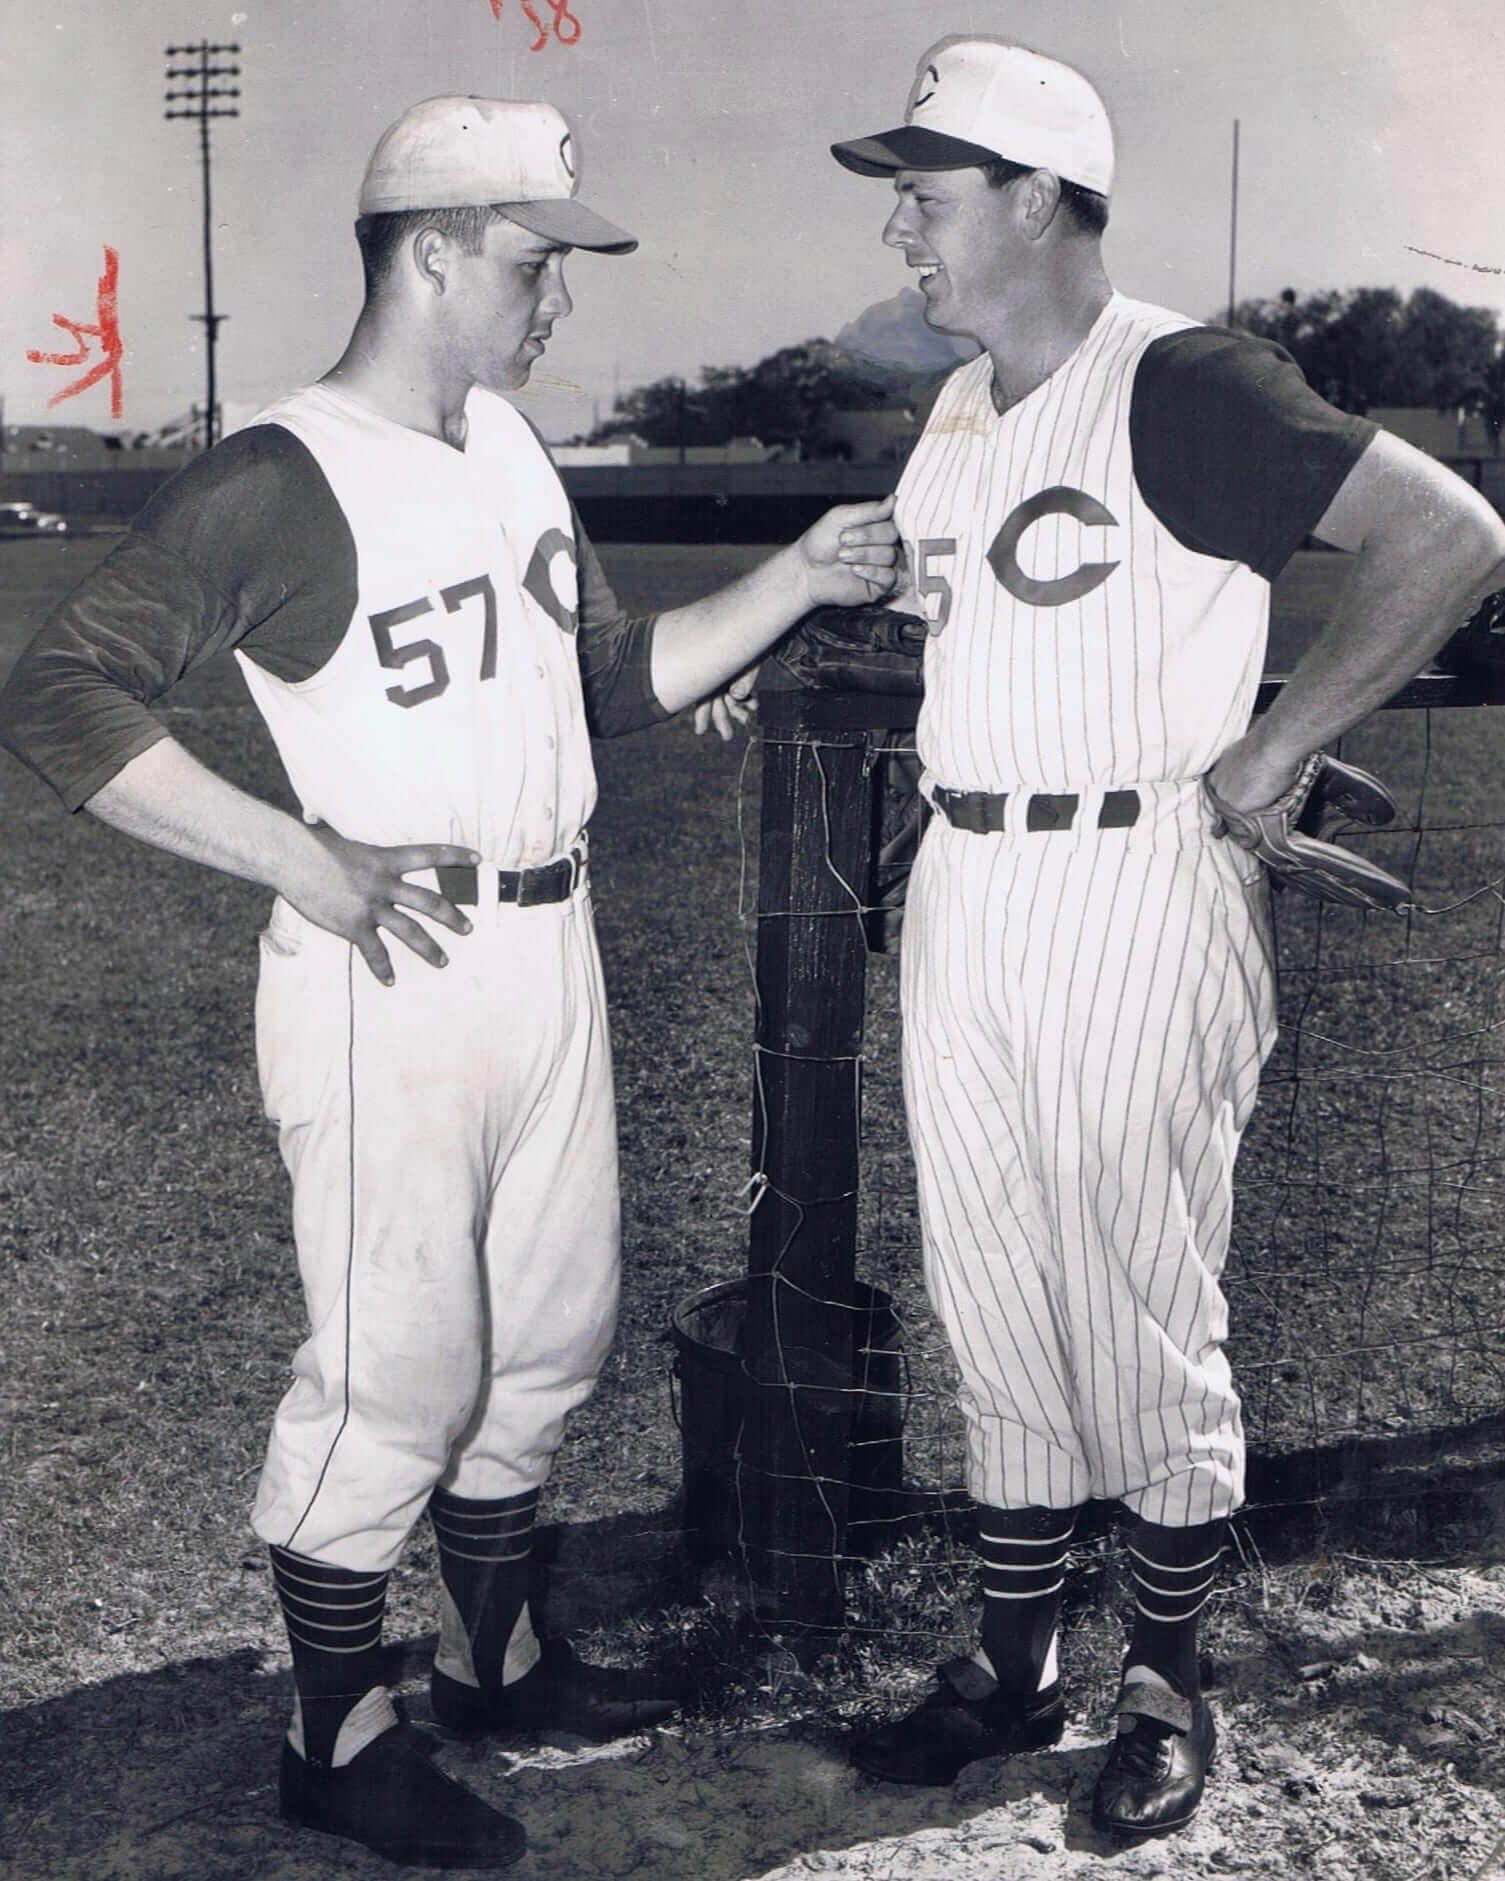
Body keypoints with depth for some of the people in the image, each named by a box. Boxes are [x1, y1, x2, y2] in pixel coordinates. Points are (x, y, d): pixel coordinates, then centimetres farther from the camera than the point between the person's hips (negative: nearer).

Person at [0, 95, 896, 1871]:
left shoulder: (508, 445, 11)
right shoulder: (277, 484, -14)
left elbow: (617, 677, 19)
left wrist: (798, 577, 8)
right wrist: (302, 858, -24)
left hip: (550, 954, 8)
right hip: (391, 976, -8)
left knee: (549, 1331, 17)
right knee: (397, 1369, 0)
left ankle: (494, 1656, 37)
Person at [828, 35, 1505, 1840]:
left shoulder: (1180, 387, -12)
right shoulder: (957, 411, 13)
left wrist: (1264, 757, -14)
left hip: (1136, 892, -8)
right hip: (959, 883, 8)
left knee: (1143, 1318, 3)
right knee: (994, 1307, 13)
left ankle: (1169, 1682, 22)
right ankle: (1012, 1665, 28)